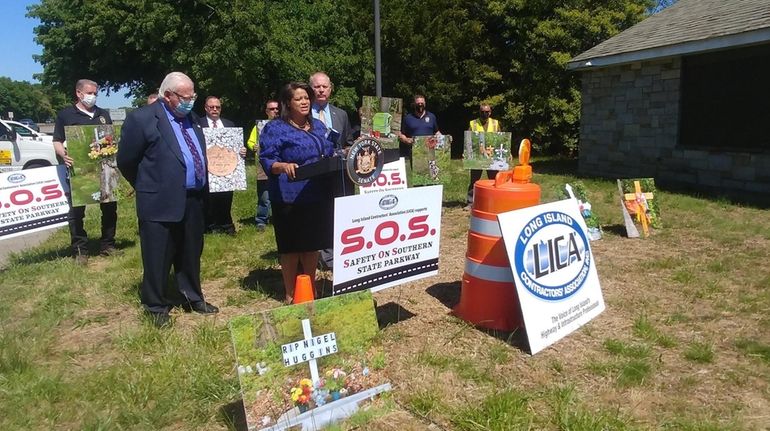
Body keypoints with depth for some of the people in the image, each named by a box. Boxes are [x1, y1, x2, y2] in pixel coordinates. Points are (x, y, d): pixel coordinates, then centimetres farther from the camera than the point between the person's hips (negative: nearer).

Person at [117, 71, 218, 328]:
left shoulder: (191, 118, 13)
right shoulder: (142, 118, -9)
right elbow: (126, 161, -5)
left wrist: (201, 189, 14)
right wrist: (148, 188, 6)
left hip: (193, 200, 6)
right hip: (160, 202, -6)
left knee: (191, 255, 18)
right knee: (158, 259, 5)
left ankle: (192, 299, 34)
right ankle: (156, 307, 22)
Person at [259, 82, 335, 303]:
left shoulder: (318, 125, 15)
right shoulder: (275, 128, -5)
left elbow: (329, 153, 23)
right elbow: (267, 161, -10)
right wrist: (284, 166, -30)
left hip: (318, 196, 6)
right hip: (290, 198, -6)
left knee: (313, 245, 13)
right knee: (291, 247, 4)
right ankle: (291, 295, 19)